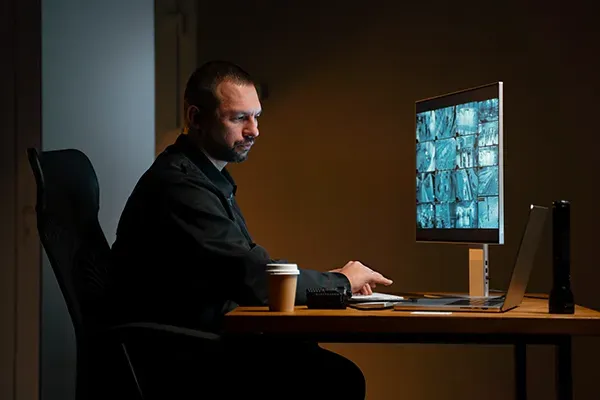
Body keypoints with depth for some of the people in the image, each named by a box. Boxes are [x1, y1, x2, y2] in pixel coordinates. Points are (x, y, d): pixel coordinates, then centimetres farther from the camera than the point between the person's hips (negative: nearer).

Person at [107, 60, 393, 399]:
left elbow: (243, 270, 13)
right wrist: (340, 281, -5)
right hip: (181, 358, -10)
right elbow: (256, 280, -20)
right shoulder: (179, 186, -18)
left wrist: (327, 281, -1)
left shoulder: (206, 177, 15)